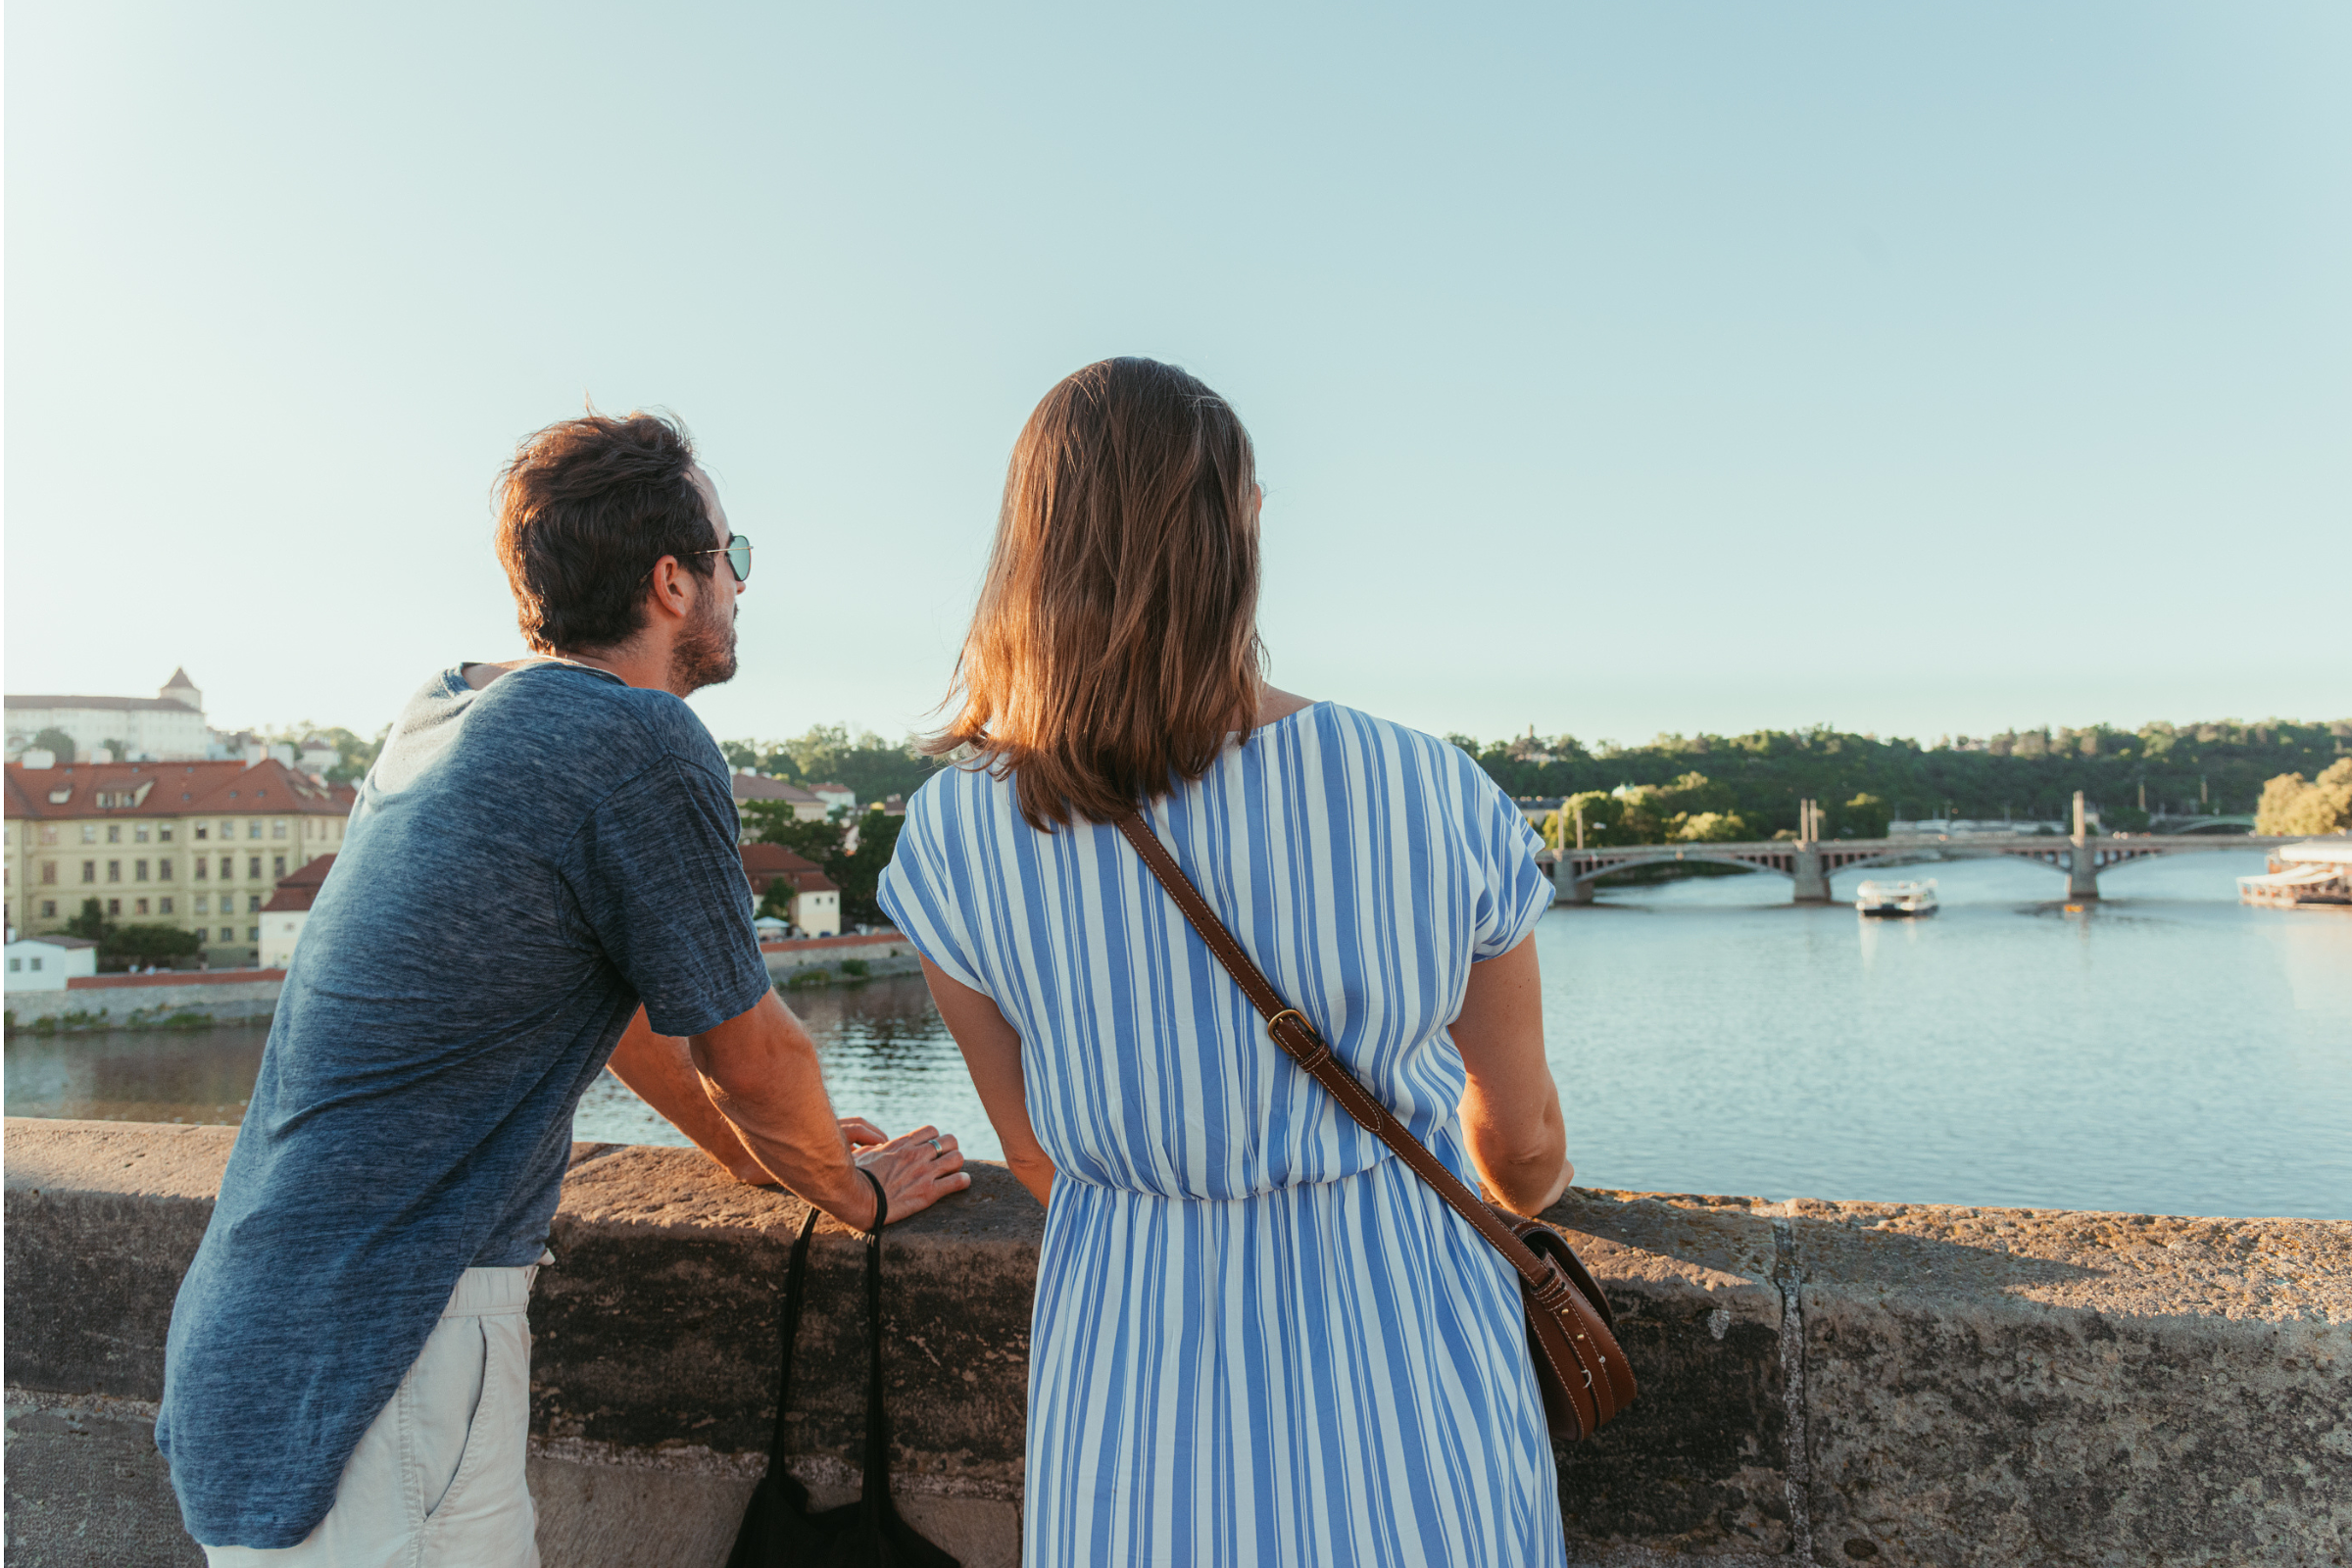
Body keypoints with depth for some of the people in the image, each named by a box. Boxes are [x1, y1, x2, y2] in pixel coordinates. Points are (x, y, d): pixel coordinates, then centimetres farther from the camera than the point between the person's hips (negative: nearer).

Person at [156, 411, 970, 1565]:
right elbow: (750, 1054, -9)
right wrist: (856, 1188, 10)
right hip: (370, 1368, -9)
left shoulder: (442, 713, 8)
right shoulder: (641, 745, -19)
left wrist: (743, 1143, 26)